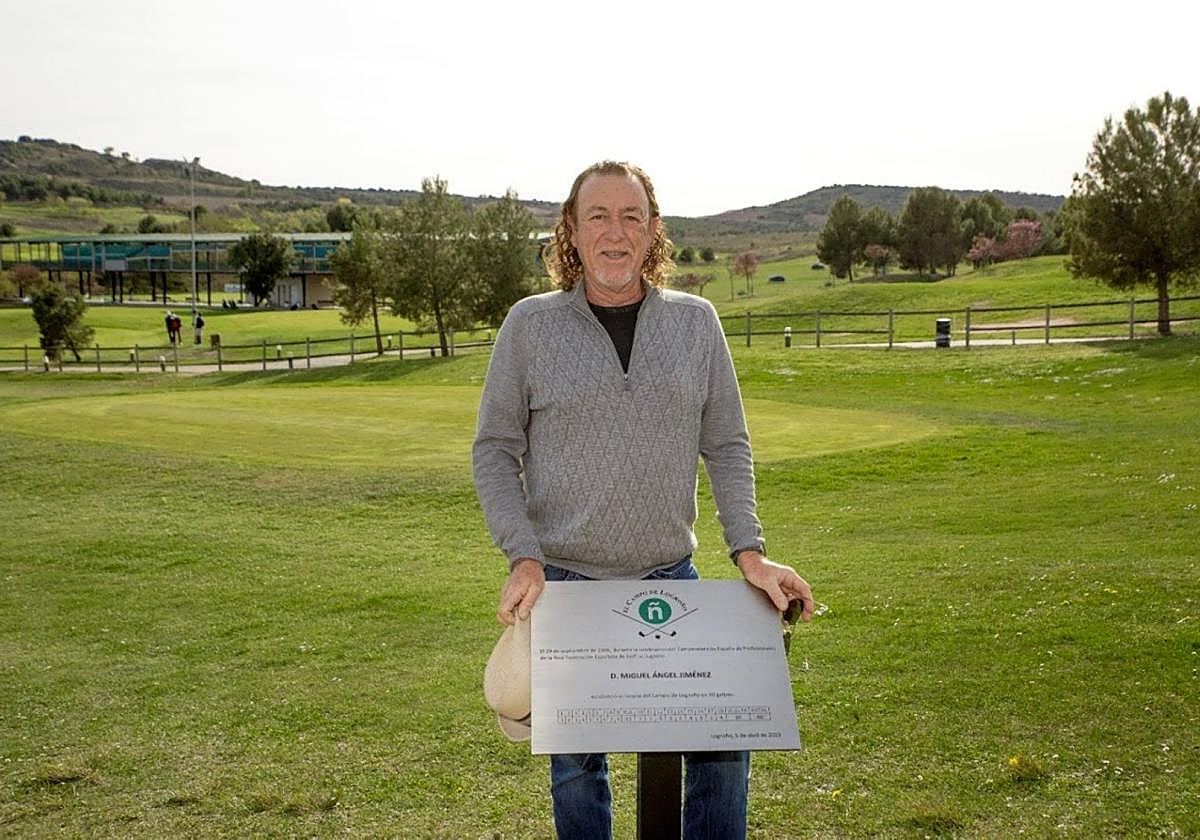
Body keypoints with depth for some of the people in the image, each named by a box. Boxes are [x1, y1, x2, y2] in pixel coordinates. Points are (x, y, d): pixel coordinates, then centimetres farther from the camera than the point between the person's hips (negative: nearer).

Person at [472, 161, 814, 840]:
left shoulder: (696, 321, 3)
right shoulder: (531, 324, -2)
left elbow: (727, 446, 6)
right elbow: (495, 451, 0)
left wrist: (749, 551, -5)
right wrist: (524, 558, -10)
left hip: (672, 577, 2)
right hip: (565, 581, -1)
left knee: (723, 742, 3)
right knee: (575, 763, 9)